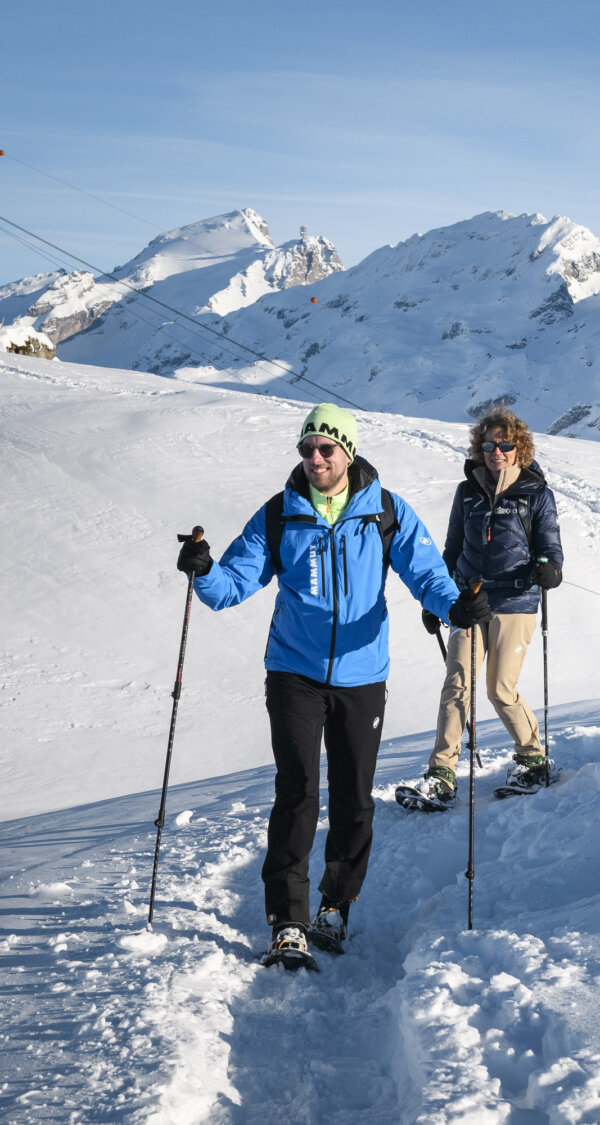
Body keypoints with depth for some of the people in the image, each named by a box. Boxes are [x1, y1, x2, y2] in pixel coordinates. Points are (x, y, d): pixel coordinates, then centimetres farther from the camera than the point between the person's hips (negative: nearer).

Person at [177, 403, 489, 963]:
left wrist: (454, 604, -25)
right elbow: (236, 582, -2)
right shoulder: (278, 517, 0)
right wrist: (205, 570, -23)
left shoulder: (388, 513, 0)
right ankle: (287, 921, 0)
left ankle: (335, 906, 27)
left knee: (353, 799, 8)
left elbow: (425, 571, -4)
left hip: (361, 676, 1)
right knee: (297, 794, -8)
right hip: (295, 673, -1)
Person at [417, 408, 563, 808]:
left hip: (515, 604, -3)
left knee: (501, 691, -1)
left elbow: (550, 547, 1)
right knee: (457, 685, -6)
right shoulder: (468, 491, 10)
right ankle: (442, 775, -3)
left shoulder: (536, 494, 0)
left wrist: (549, 567, -22)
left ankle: (533, 757, 23)